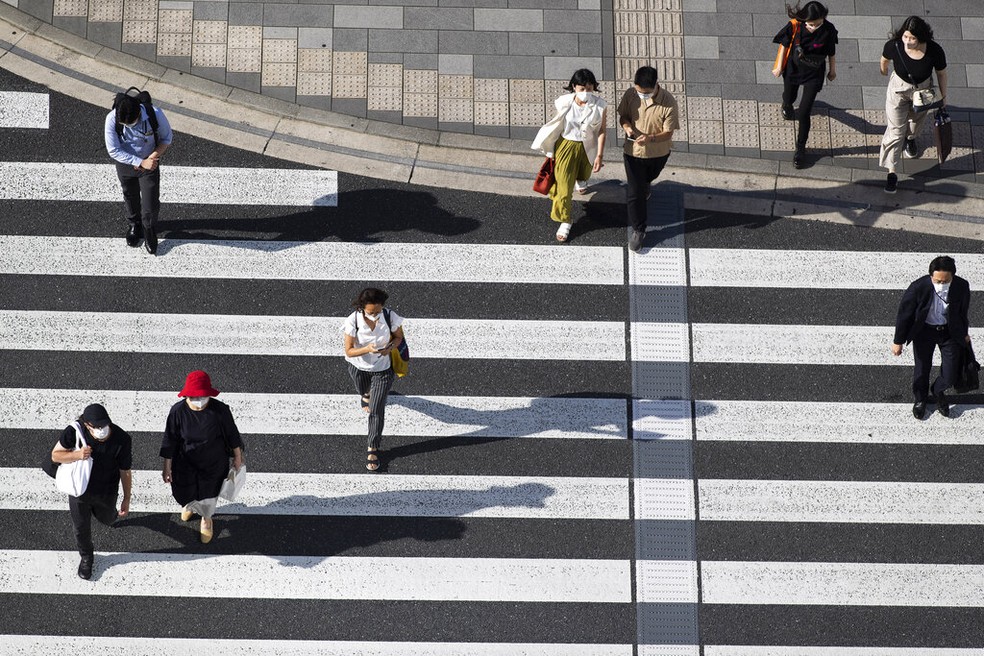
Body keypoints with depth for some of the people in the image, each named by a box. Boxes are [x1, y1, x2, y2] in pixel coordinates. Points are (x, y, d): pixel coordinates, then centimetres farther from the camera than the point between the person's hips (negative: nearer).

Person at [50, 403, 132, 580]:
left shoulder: (122, 440, -31)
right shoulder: (74, 432, -30)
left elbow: (125, 472, -15)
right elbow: (55, 455, -16)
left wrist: (126, 500, -4)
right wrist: (77, 454, -37)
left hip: (106, 493, 0)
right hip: (79, 491, 0)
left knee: (107, 519, 30)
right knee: (81, 528, 21)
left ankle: (110, 514, 68)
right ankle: (86, 557, 52)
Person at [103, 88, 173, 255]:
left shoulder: (155, 115, -31)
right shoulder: (112, 119, -32)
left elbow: (167, 138, -11)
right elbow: (114, 151, -24)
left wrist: (153, 158, -22)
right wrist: (142, 163, -26)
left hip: (150, 164, -1)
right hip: (125, 164, 1)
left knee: (151, 203, 7)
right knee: (131, 198, 23)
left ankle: (150, 233, 38)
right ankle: (134, 225, 54)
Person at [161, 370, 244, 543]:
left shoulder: (220, 410, -27)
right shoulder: (178, 411, -26)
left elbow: (232, 435, -10)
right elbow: (170, 440, -13)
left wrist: (238, 458, 2)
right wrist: (167, 467, -6)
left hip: (213, 464, 0)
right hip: (186, 464, 0)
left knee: (208, 496, 22)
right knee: (186, 494, 23)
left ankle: (206, 519, 58)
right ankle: (189, 505, 64)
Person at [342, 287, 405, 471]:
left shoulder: (390, 317, -26)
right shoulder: (353, 321, -29)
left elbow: (398, 337, -6)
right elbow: (349, 351, -21)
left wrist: (390, 347, -28)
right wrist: (367, 349, -41)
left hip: (382, 370, -1)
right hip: (359, 368, 1)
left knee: (377, 410, -2)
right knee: (363, 391, 33)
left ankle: (373, 449, 15)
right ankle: (366, 394, 73)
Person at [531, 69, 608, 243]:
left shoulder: (599, 105, -22)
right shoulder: (565, 103, -19)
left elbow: (601, 131, -14)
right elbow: (557, 125, -4)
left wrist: (599, 155, -17)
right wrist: (551, 149, 5)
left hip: (587, 147, 1)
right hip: (566, 145, -1)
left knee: (583, 174, 31)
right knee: (564, 184, -3)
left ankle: (580, 179, 69)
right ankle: (565, 220, 13)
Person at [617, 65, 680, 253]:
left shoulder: (669, 103, -30)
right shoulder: (630, 95, -22)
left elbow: (668, 133, -21)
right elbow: (623, 116, -5)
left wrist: (650, 138, -41)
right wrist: (627, 126, -29)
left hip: (658, 153, -1)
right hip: (633, 152, 1)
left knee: (647, 178, 31)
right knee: (634, 193, 4)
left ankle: (644, 185, 67)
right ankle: (638, 230, 22)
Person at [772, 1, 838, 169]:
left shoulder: (828, 30, -26)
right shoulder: (794, 26, -28)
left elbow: (831, 51, -8)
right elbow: (784, 45, -10)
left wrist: (832, 70, 7)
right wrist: (779, 67, 0)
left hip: (814, 73, -1)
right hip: (793, 68, 2)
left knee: (804, 112, -2)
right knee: (789, 98, 29)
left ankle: (801, 148, 18)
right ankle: (787, 105, 70)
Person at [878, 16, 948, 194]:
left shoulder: (934, 51, -33)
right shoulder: (894, 46, -33)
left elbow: (941, 73, -13)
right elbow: (885, 59, -7)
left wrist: (943, 96, 0)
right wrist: (884, 70, 14)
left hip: (923, 90, 1)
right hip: (898, 89, -1)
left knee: (917, 119, 30)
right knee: (895, 130, 0)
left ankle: (910, 139, 64)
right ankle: (891, 173, 9)